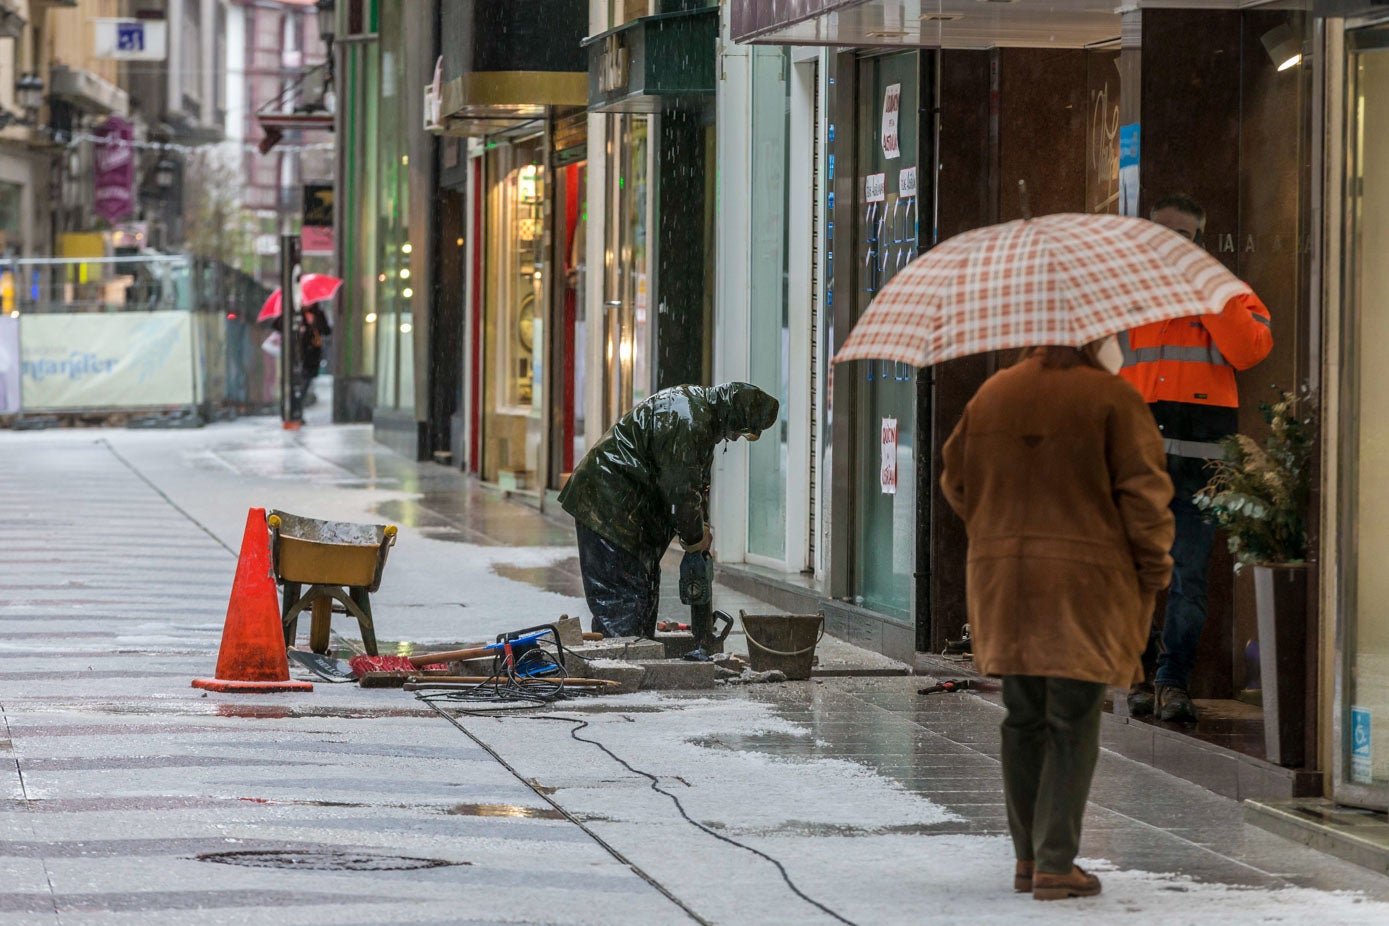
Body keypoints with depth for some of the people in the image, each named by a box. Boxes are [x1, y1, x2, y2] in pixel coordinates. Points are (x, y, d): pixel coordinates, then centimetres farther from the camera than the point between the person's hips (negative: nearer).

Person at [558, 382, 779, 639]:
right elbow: (680, 491, -22)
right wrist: (695, 536, -8)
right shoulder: (687, 422, -25)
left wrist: (701, 527, 8)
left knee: (645, 591, 15)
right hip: (607, 506, -11)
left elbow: (697, 481, 19)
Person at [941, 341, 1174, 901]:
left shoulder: (993, 394, 9)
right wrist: (1154, 572, -1)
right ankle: (1056, 864, -6)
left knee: (1024, 719, 13)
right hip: (1086, 581, -5)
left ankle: (1027, 857, 18)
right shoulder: (1113, 399, -7)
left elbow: (957, 482, 15)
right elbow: (1143, 493, -10)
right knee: (1073, 727, -1)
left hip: (1001, 580, 5)